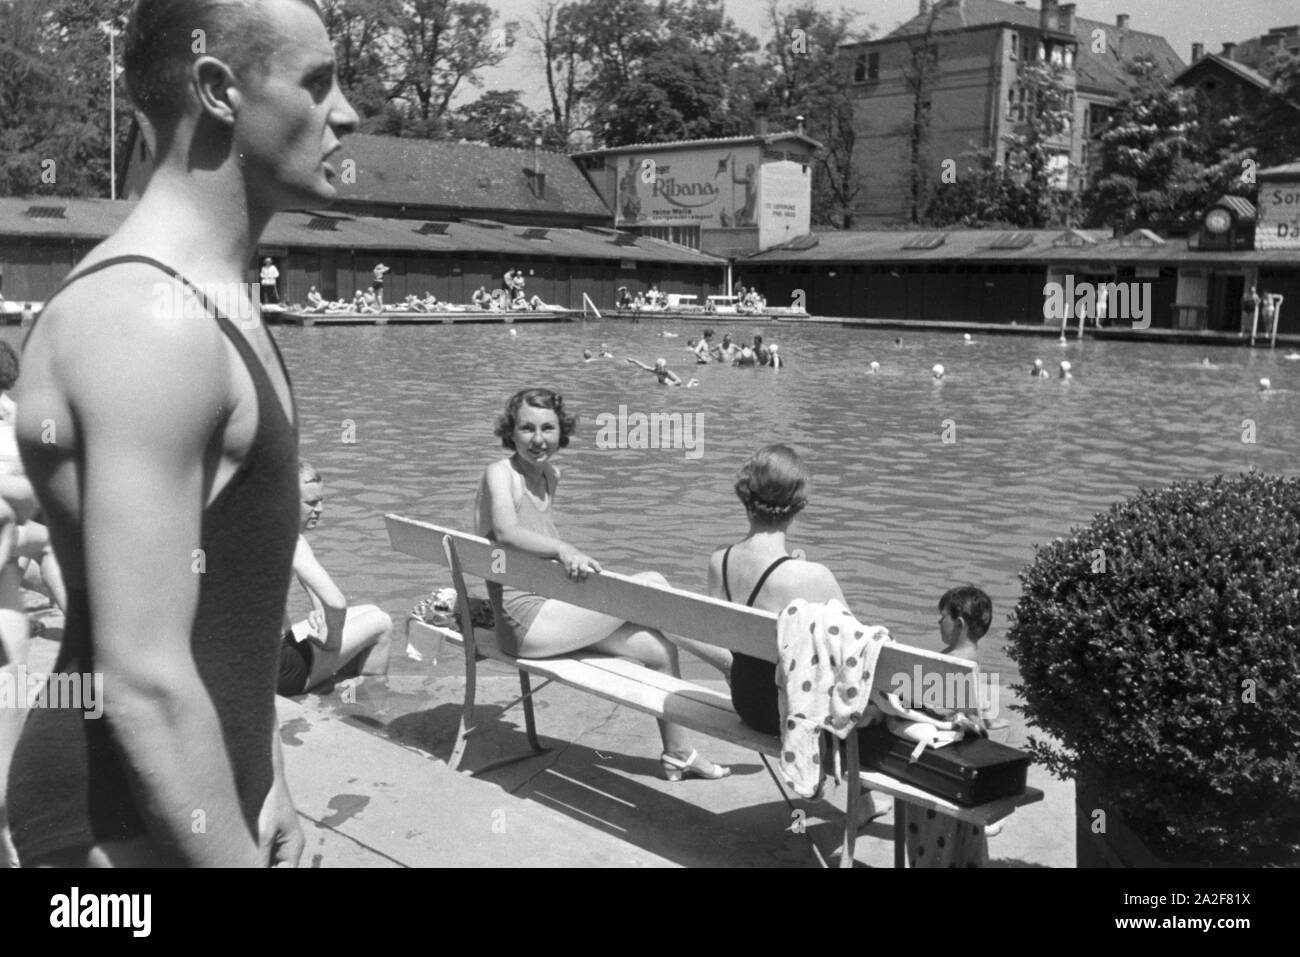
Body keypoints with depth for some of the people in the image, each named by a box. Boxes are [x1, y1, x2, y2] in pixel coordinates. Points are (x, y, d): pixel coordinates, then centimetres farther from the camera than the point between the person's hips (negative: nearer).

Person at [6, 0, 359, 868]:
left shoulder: (209, 303, 9)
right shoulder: (146, 317, -24)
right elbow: (144, 685, -27)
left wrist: (264, 782, 16)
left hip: (206, 793, 9)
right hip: (130, 820, -9)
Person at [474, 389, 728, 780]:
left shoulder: (550, 475, 14)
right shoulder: (500, 473, -12)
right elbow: (505, 531, -32)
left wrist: (575, 565, 13)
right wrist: (563, 550, -47)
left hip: (552, 611, 9)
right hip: (526, 620, -9)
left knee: (659, 648, 1)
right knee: (651, 583, -13)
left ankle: (678, 754, 15)